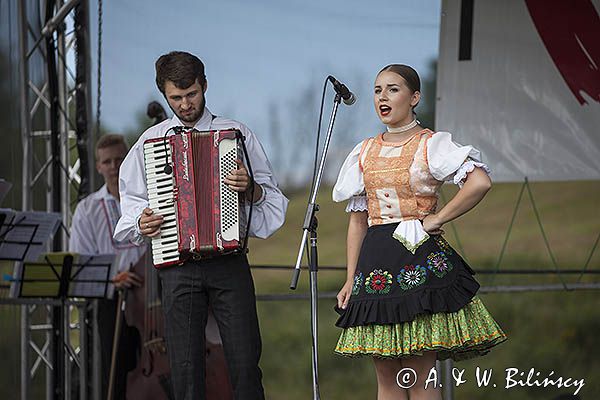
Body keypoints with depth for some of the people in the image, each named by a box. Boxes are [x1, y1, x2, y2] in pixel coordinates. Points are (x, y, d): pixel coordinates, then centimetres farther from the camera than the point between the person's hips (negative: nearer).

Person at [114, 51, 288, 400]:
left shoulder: (238, 134, 9)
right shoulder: (150, 141, 13)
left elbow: (272, 196, 7)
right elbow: (131, 199, 19)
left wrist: (251, 188, -14)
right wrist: (140, 222, -2)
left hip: (228, 262, -1)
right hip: (176, 263, 1)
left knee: (245, 361, -8)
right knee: (186, 366, 0)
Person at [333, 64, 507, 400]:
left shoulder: (431, 145, -2)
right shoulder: (365, 152, 14)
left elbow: (481, 182, -18)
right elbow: (358, 220, 15)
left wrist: (436, 220, -13)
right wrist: (351, 280, 9)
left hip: (419, 258, -5)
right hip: (375, 264, 5)